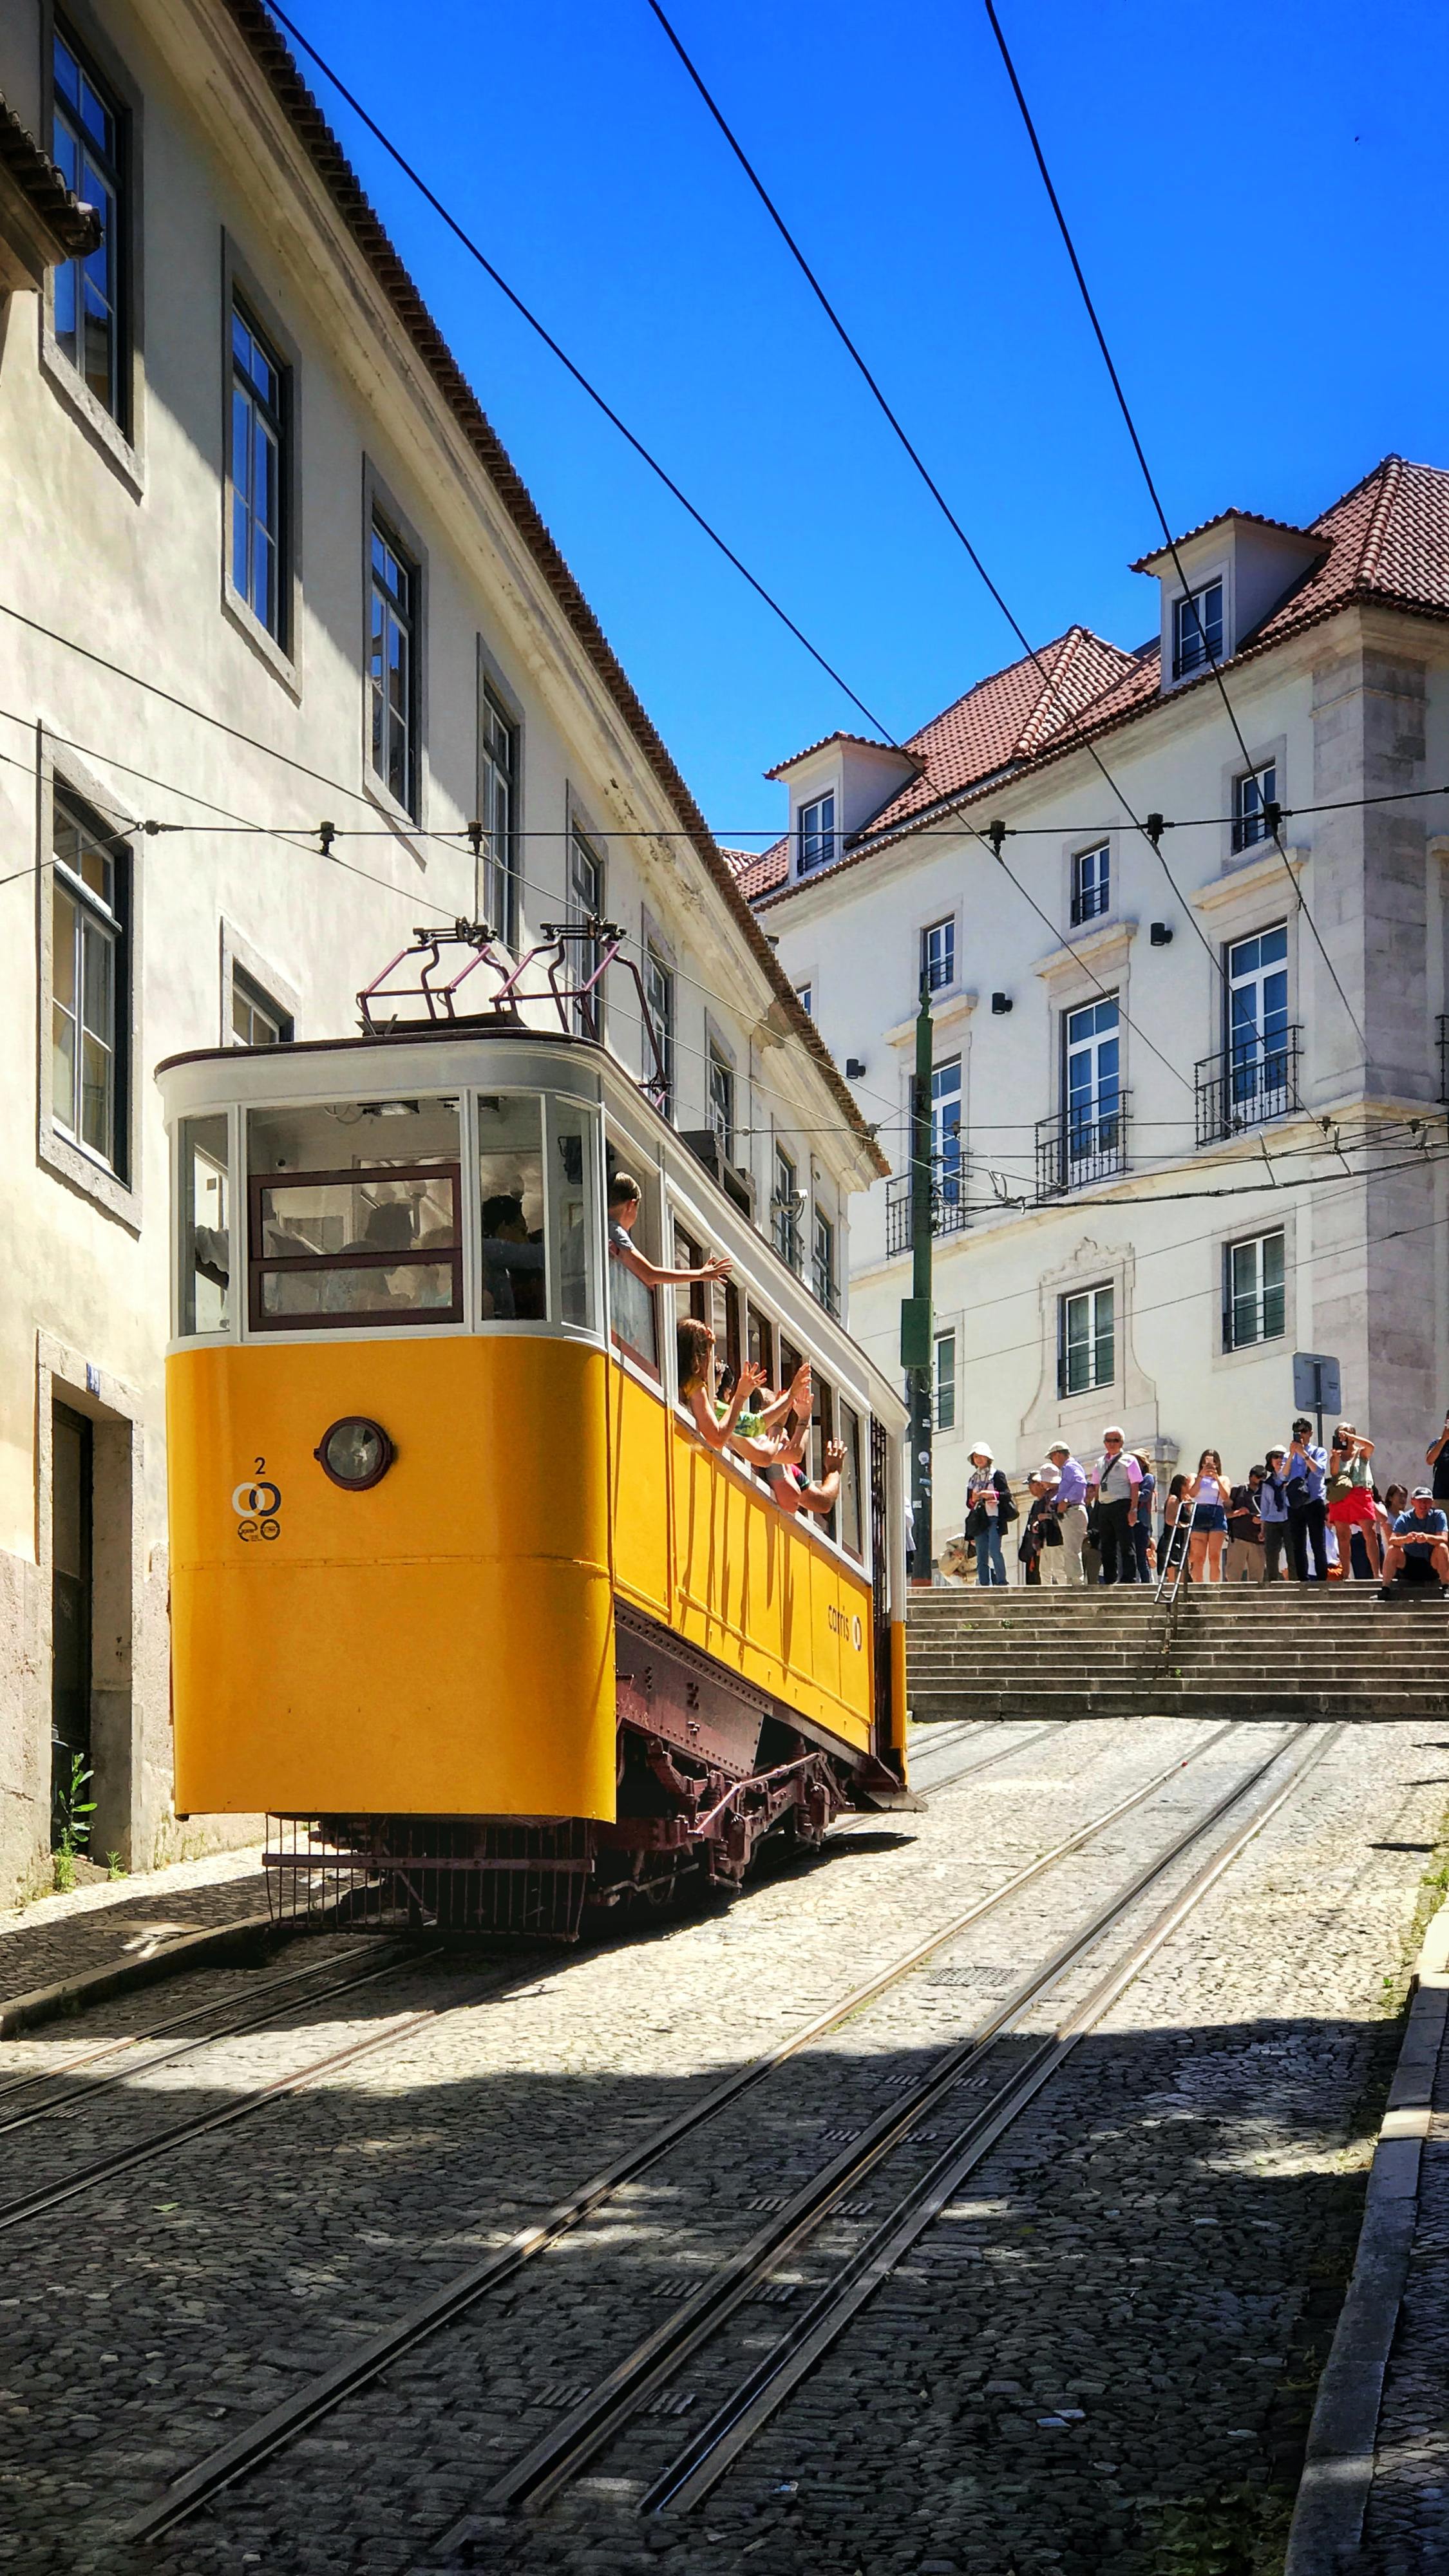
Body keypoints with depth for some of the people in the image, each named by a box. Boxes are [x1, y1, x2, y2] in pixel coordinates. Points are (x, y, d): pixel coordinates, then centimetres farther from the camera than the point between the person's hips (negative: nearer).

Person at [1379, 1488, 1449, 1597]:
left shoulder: (1438, 1515, -6)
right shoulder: (1405, 1518, -6)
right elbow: (1392, 1541, -20)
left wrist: (1427, 1538, -44)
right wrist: (1405, 1539, -44)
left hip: (1432, 1565, -1)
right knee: (1392, 1550, -24)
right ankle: (1385, 1589, -24)